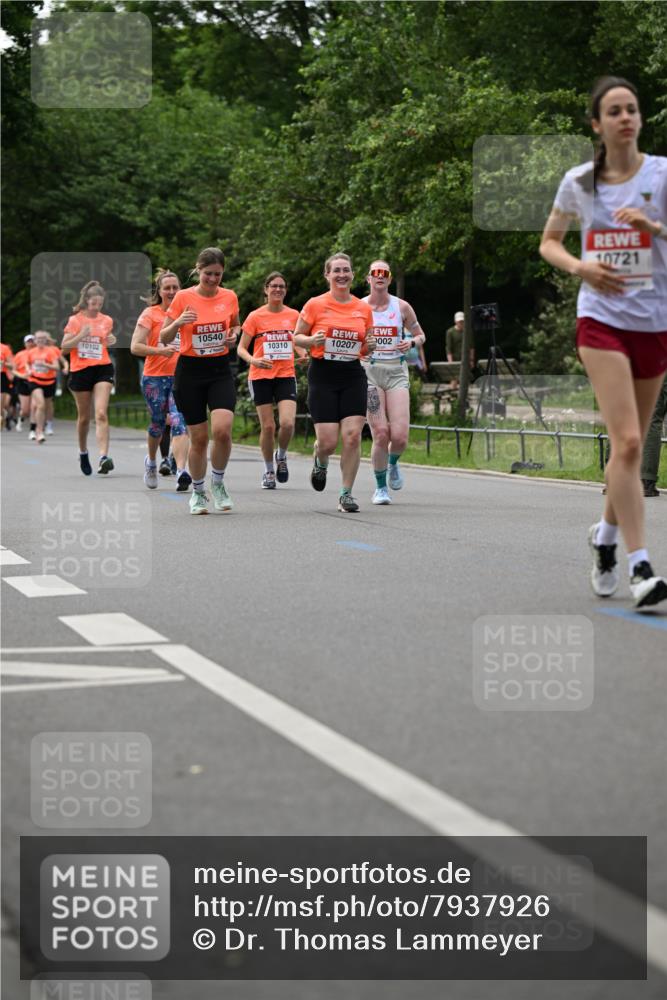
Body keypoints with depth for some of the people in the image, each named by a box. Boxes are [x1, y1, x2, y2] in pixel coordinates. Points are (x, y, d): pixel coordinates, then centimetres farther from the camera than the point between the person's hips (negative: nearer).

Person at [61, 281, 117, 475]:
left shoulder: (107, 321, 8)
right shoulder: (75, 320, 0)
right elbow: (64, 347, -3)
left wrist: (111, 341, 3)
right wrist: (80, 336, -17)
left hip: (102, 368, 1)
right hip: (80, 370, -1)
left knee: (101, 414, -15)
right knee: (84, 417, 10)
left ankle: (103, 457, -25)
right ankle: (83, 453, 33)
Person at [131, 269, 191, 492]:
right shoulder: (150, 314, 0)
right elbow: (135, 347, -7)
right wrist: (160, 351, -20)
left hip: (181, 377, 1)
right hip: (154, 377, -1)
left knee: (179, 422, -16)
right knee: (158, 423, 11)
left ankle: (181, 472, -26)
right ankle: (151, 462, 39)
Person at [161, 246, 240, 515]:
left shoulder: (229, 297, 2)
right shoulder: (183, 297, -6)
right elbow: (164, 339, -3)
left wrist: (234, 335, -2)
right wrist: (178, 323, -23)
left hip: (220, 371, 1)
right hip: (190, 372, -1)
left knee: (222, 430, -19)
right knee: (198, 438, 0)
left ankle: (218, 482, 6)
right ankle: (197, 491, 21)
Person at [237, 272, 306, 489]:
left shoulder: (294, 315, 5)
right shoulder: (255, 316, -2)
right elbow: (241, 348, 1)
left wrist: (303, 354, -2)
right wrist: (253, 360, -19)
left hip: (286, 375, 1)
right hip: (261, 377, -1)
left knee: (287, 423, -15)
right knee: (268, 426, -1)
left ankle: (281, 456, 15)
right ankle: (269, 471, 18)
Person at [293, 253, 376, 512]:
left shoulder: (364, 308, 8)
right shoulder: (315, 305, -1)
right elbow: (297, 337, 6)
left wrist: (370, 345, -4)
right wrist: (312, 340, -15)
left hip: (353, 376, 3)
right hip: (323, 376, -2)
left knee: (353, 435, -9)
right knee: (328, 441, -7)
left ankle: (346, 494, 3)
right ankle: (320, 462, 31)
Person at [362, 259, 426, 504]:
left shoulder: (402, 307, 5)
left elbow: (420, 335, 16)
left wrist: (412, 342, -6)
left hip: (396, 372, 1)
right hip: (369, 371, -1)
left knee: (400, 436, -12)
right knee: (381, 436, -10)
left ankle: (393, 463, 24)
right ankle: (380, 488, 10)